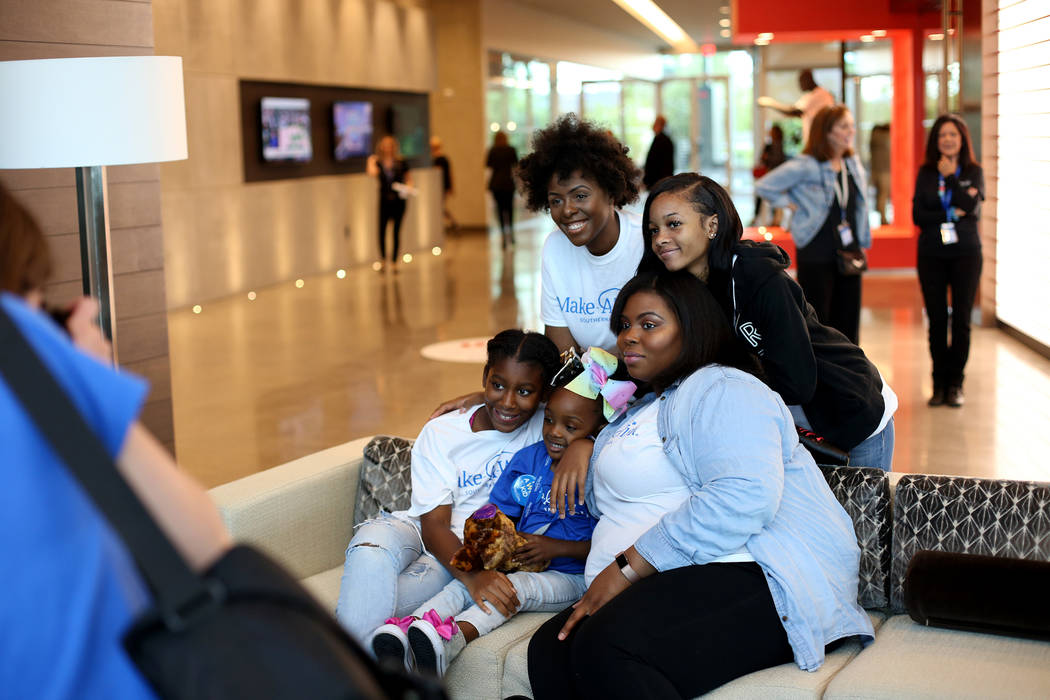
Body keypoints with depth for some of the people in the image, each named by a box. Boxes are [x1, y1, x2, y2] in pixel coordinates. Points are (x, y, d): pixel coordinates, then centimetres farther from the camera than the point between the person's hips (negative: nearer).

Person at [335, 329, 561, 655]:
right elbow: (434, 525, -13)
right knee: (372, 541, -37)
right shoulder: (440, 433, -4)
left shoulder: (545, 424, -2)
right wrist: (472, 576, -33)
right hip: (420, 531, 1)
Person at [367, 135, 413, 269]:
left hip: (398, 200, 0)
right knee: (381, 229, -8)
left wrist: (408, 187, -9)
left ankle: (394, 260, 11)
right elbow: (373, 173, -17)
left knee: (397, 230, 3)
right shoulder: (377, 162, 3)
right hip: (384, 201, 0)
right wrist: (371, 162, -6)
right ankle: (382, 257, 8)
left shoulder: (401, 163, 4)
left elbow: (408, 178, 10)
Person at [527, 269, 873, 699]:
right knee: (548, 651, -21)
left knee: (604, 647, -35)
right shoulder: (638, 410, 29)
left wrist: (629, 566, -19)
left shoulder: (723, 390, -2)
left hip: (754, 582, -8)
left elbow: (743, 498, -21)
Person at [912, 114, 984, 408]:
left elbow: (971, 207, -14)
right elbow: (918, 215, -4)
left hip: (965, 254, -1)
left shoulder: (974, 172, 3)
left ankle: (955, 383, 10)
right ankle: (939, 383, 12)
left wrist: (950, 177, -10)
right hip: (931, 255, 1)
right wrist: (951, 214, -13)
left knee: (961, 320, 1)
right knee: (936, 320, 3)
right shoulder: (925, 173, 6)